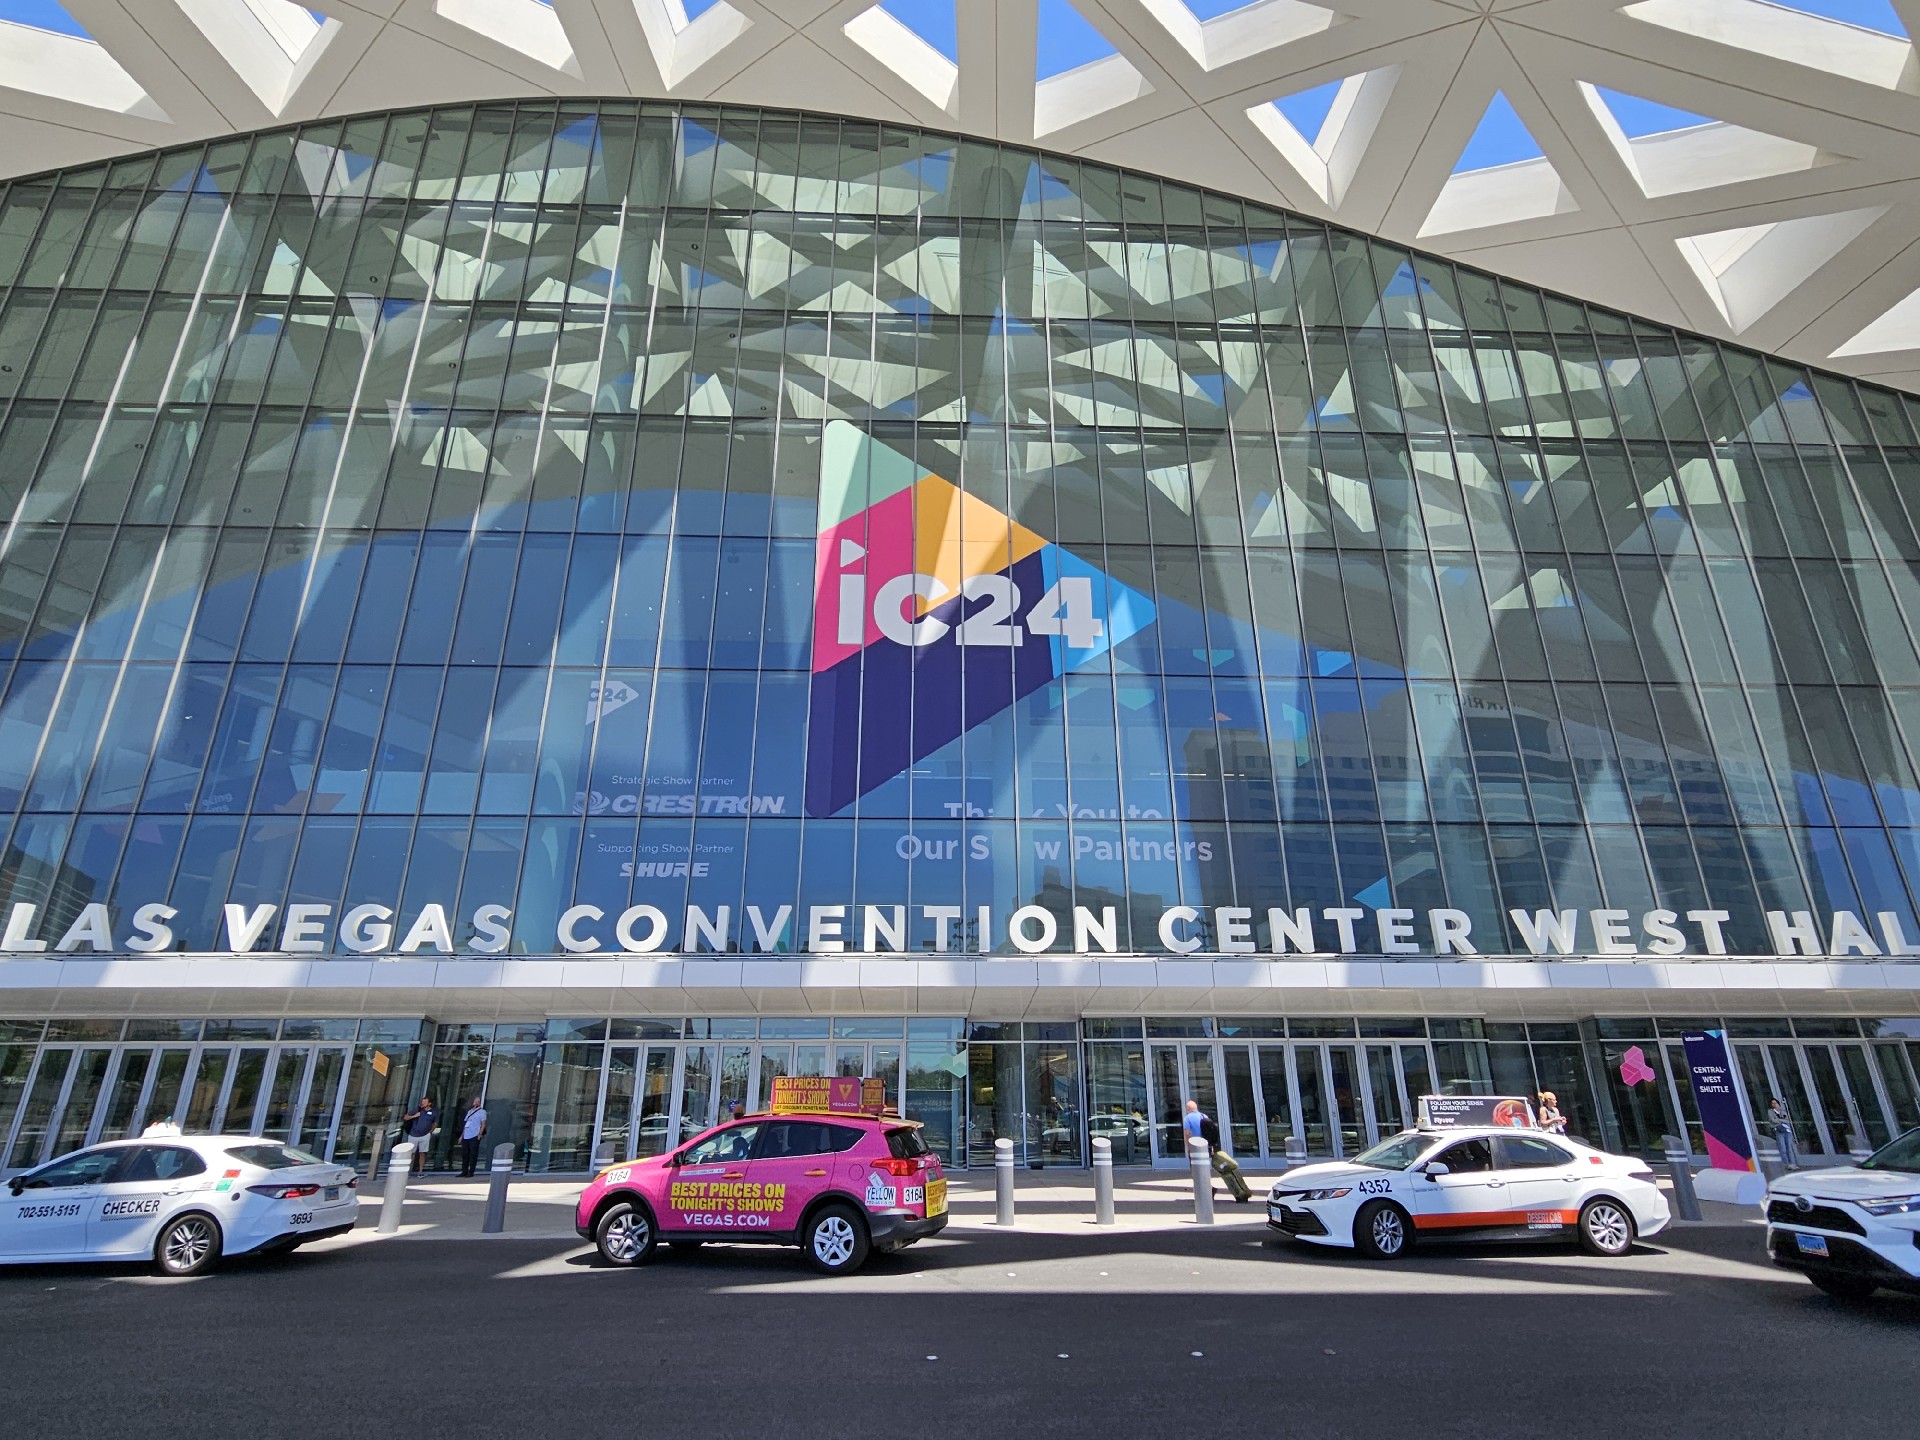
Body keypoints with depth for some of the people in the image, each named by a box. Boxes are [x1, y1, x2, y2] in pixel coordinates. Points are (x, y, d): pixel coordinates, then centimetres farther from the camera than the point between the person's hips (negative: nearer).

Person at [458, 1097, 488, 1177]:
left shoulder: (481, 1111, 1)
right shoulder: (469, 1111, 20)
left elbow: (483, 1124, -5)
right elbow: (465, 1124, 23)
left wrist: (480, 1134, -15)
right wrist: (462, 1135, 19)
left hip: (474, 1137, -7)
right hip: (465, 1136, 7)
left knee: (473, 1155, -5)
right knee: (464, 1154, 8)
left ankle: (471, 1172, 0)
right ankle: (464, 1171, 17)